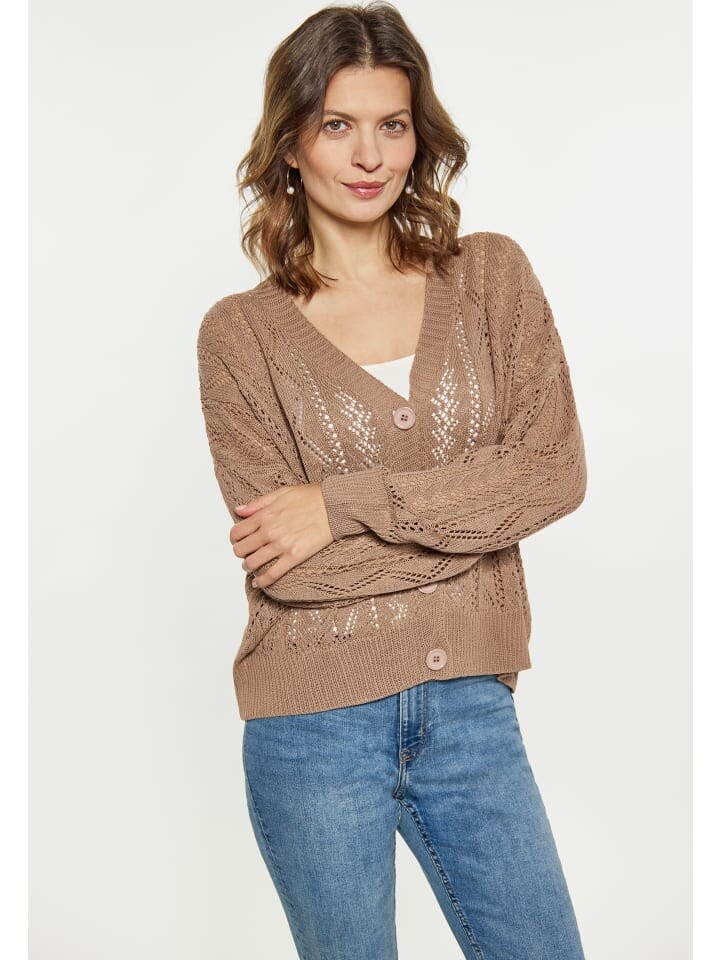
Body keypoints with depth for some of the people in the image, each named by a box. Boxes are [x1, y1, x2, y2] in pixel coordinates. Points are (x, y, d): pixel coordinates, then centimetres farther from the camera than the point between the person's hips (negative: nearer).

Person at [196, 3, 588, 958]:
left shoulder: (492, 275, 3)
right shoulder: (240, 333, -3)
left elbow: (557, 470, -7)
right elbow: (283, 559, -11)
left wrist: (349, 504, -14)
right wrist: (481, 507, -12)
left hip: (469, 708, 2)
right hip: (314, 727, -1)